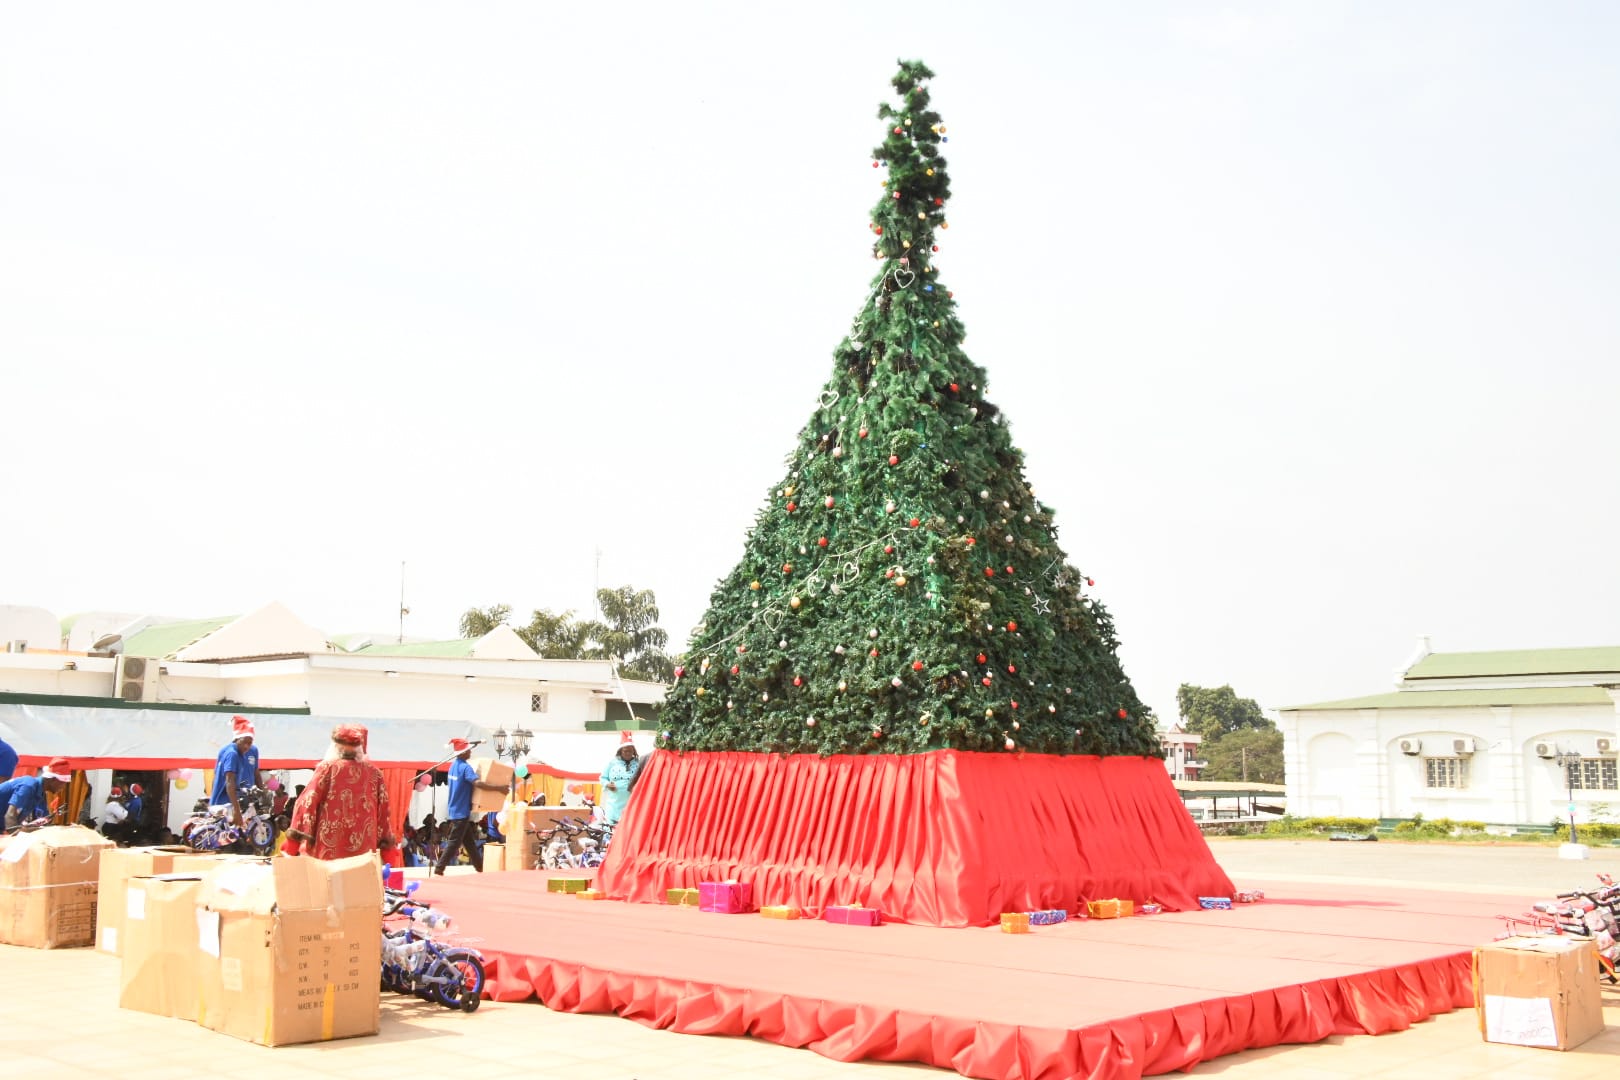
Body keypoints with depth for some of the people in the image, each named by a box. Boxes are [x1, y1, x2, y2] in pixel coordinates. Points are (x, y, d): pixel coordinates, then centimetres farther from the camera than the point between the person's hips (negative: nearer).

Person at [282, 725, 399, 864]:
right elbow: (384, 812, 8)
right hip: (363, 853, 2)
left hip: (328, 850, -2)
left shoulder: (327, 768, 0)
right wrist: (389, 853, 14)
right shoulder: (374, 773, 5)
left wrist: (291, 847, 1)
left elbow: (307, 803, -3)